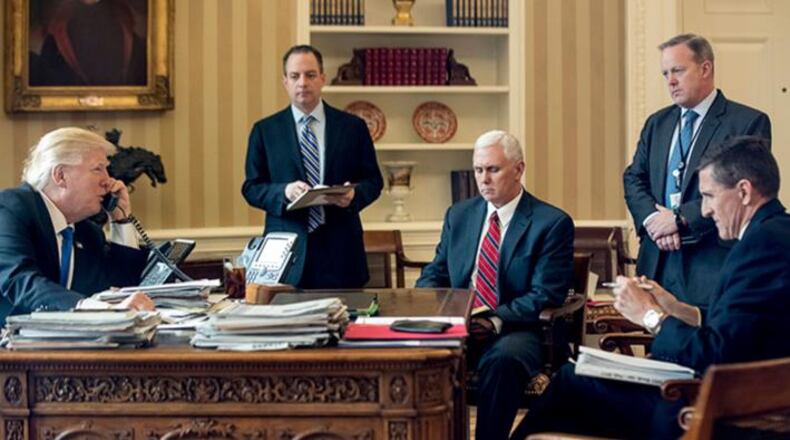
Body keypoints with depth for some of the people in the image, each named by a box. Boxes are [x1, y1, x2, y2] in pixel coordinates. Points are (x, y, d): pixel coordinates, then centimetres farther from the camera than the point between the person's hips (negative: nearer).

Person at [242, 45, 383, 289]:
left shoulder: (353, 127, 8)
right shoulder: (264, 131, 7)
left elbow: (373, 180, 9)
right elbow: (251, 188, 6)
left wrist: (354, 194, -13)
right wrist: (284, 192, -14)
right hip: (288, 251, 0)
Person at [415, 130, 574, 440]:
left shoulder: (551, 223, -1)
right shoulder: (459, 215, 16)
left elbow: (545, 296, -8)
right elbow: (435, 273, 18)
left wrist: (497, 321, -22)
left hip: (515, 332, -4)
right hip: (458, 328, 4)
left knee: (503, 358, -38)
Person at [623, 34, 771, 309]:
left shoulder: (749, 122, -4)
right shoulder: (657, 123, 17)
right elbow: (633, 178, 14)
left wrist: (680, 218, -15)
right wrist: (651, 218, -7)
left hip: (714, 265, -5)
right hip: (658, 263, 5)